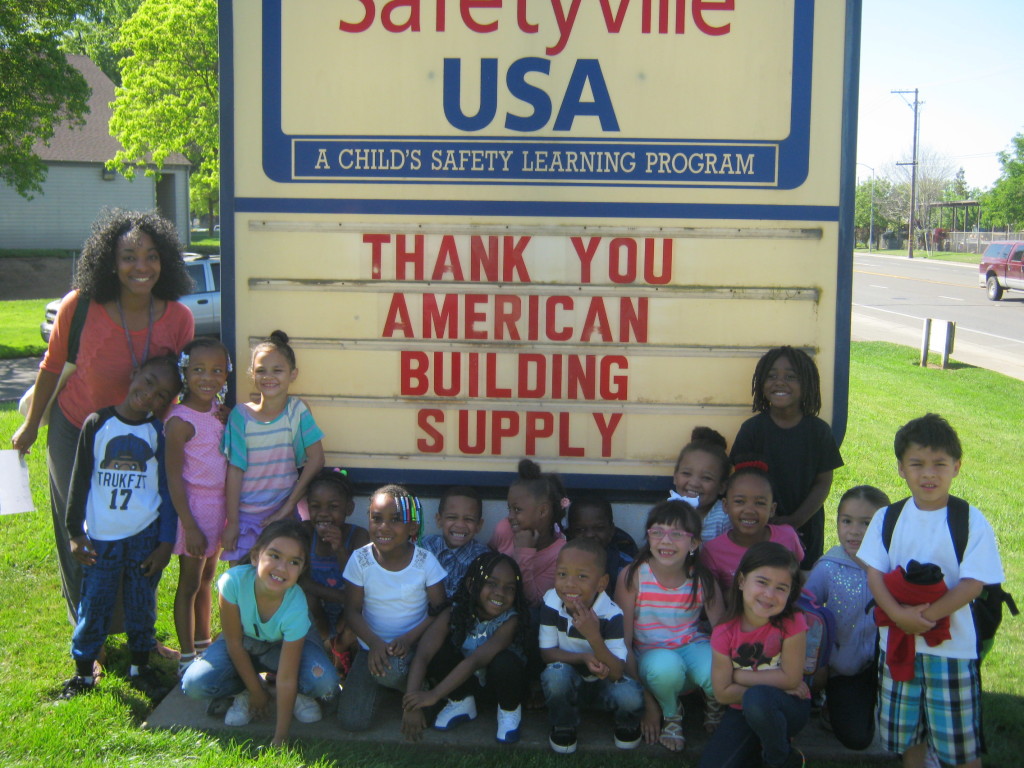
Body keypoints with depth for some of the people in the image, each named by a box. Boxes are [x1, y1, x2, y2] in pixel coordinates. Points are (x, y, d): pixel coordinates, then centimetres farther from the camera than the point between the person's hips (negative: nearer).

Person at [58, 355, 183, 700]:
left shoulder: (159, 433, -2)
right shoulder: (98, 424, -3)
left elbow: (168, 490, 0)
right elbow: (79, 480, 2)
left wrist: (166, 542, -4)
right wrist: (74, 532, 1)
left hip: (145, 535, 0)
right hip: (100, 536, 0)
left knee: (142, 604, 11)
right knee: (93, 604, 6)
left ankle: (140, 667, 28)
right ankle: (83, 672, 23)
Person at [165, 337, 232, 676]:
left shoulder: (220, 411, 4)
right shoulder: (181, 421, -18)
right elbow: (174, 477, -17)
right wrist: (189, 526, -18)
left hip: (220, 504, 7)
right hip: (195, 505, -7)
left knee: (207, 578, 20)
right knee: (189, 584, 5)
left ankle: (204, 645, 34)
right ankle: (186, 657, 17)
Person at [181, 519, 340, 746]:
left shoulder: (295, 608, -35)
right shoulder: (234, 581, -34)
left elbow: (286, 679, -30)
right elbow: (234, 643, -19)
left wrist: (279, 740, -26)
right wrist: (257, 693, -11)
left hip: (284, 644, -2)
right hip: (244, 641, 2)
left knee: (325, 683, -30)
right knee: (194, 684, -23)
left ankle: (299, 695, 6)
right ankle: (243, 694, 8)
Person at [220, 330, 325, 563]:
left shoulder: (297, 410, -6)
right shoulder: (241, 414, -6)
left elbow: (316, 459, -8)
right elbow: (234, 470, -6)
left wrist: (288, 506, -10)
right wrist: (232, 522, -7)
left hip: (282, 513, 0)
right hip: (245, 515, 0)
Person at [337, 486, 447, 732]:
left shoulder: (425, 561, -12)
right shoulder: (360, 560, -9)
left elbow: (438, 611, -9)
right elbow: (352, 611, -6)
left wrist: (408, 639, -23)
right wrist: (375, 643, -22)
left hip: (414, 645, -2)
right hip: (372, 645, 2)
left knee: (390, 669, -37)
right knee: (352, 721, -10)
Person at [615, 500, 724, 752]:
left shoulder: (702, 580, -8)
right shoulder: (633, 577, -14)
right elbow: (623, 642, -11)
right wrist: (647, 702, -12)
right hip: (651, 654, -2)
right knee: (665, 666, -37)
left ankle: (716, 709, 7)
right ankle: (671, 716, -1)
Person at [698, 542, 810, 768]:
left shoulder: (792, 623, -18)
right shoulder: (724, 633, -13)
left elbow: (790, 679, -16)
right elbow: (722, 692, -11)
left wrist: (739, 675, -13)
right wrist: (774, 685, -15)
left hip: (789, 707, -2)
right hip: (743, 712, 3)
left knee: (757, 699, -36)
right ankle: (762, 747, 11)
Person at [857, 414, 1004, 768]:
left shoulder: (971, 522, -9)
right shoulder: (887, 519, 0)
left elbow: (973, 583, -13)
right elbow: (874, 573, -4)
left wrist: (927, 616, -21)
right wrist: (899, 614, -20)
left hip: (952, 647, -3)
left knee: (961, 740, 5)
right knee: (906, 728, 17)